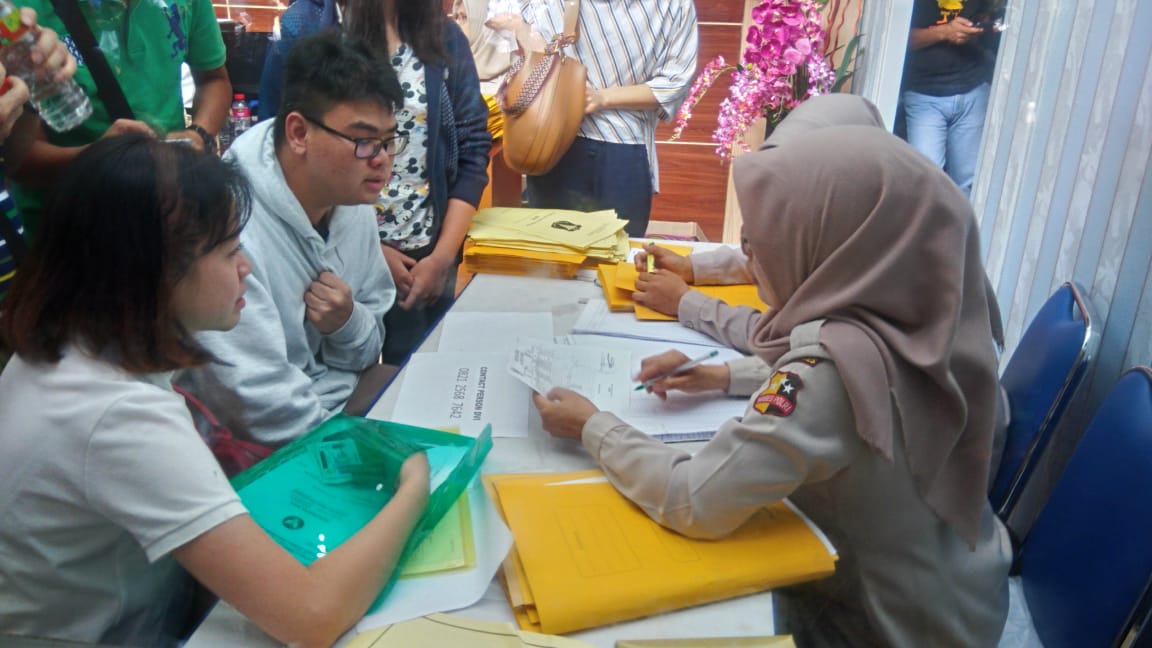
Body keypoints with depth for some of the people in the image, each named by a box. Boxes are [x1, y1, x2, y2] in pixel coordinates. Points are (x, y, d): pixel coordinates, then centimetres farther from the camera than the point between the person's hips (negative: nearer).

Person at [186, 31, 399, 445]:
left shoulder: (353, 204, 0)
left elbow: (365, 355, 8)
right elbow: (264, 406, -23)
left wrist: (348, 325, -13)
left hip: (350, 399, 7)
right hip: (275, 457, -7)